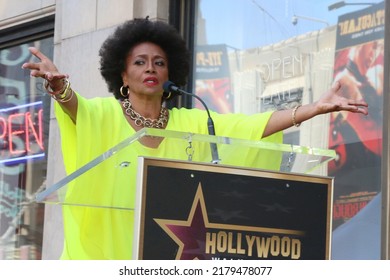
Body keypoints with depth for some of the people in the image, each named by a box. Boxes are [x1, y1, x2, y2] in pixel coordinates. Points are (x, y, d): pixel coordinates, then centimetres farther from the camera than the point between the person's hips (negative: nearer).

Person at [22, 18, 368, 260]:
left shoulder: (189, 123, 10)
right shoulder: (104, 114, 0)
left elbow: (254, 125, 4)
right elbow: (74, 105, -21)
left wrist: (316, 108, -7)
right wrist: (59, 86, -45)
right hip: (103, 255, -3)